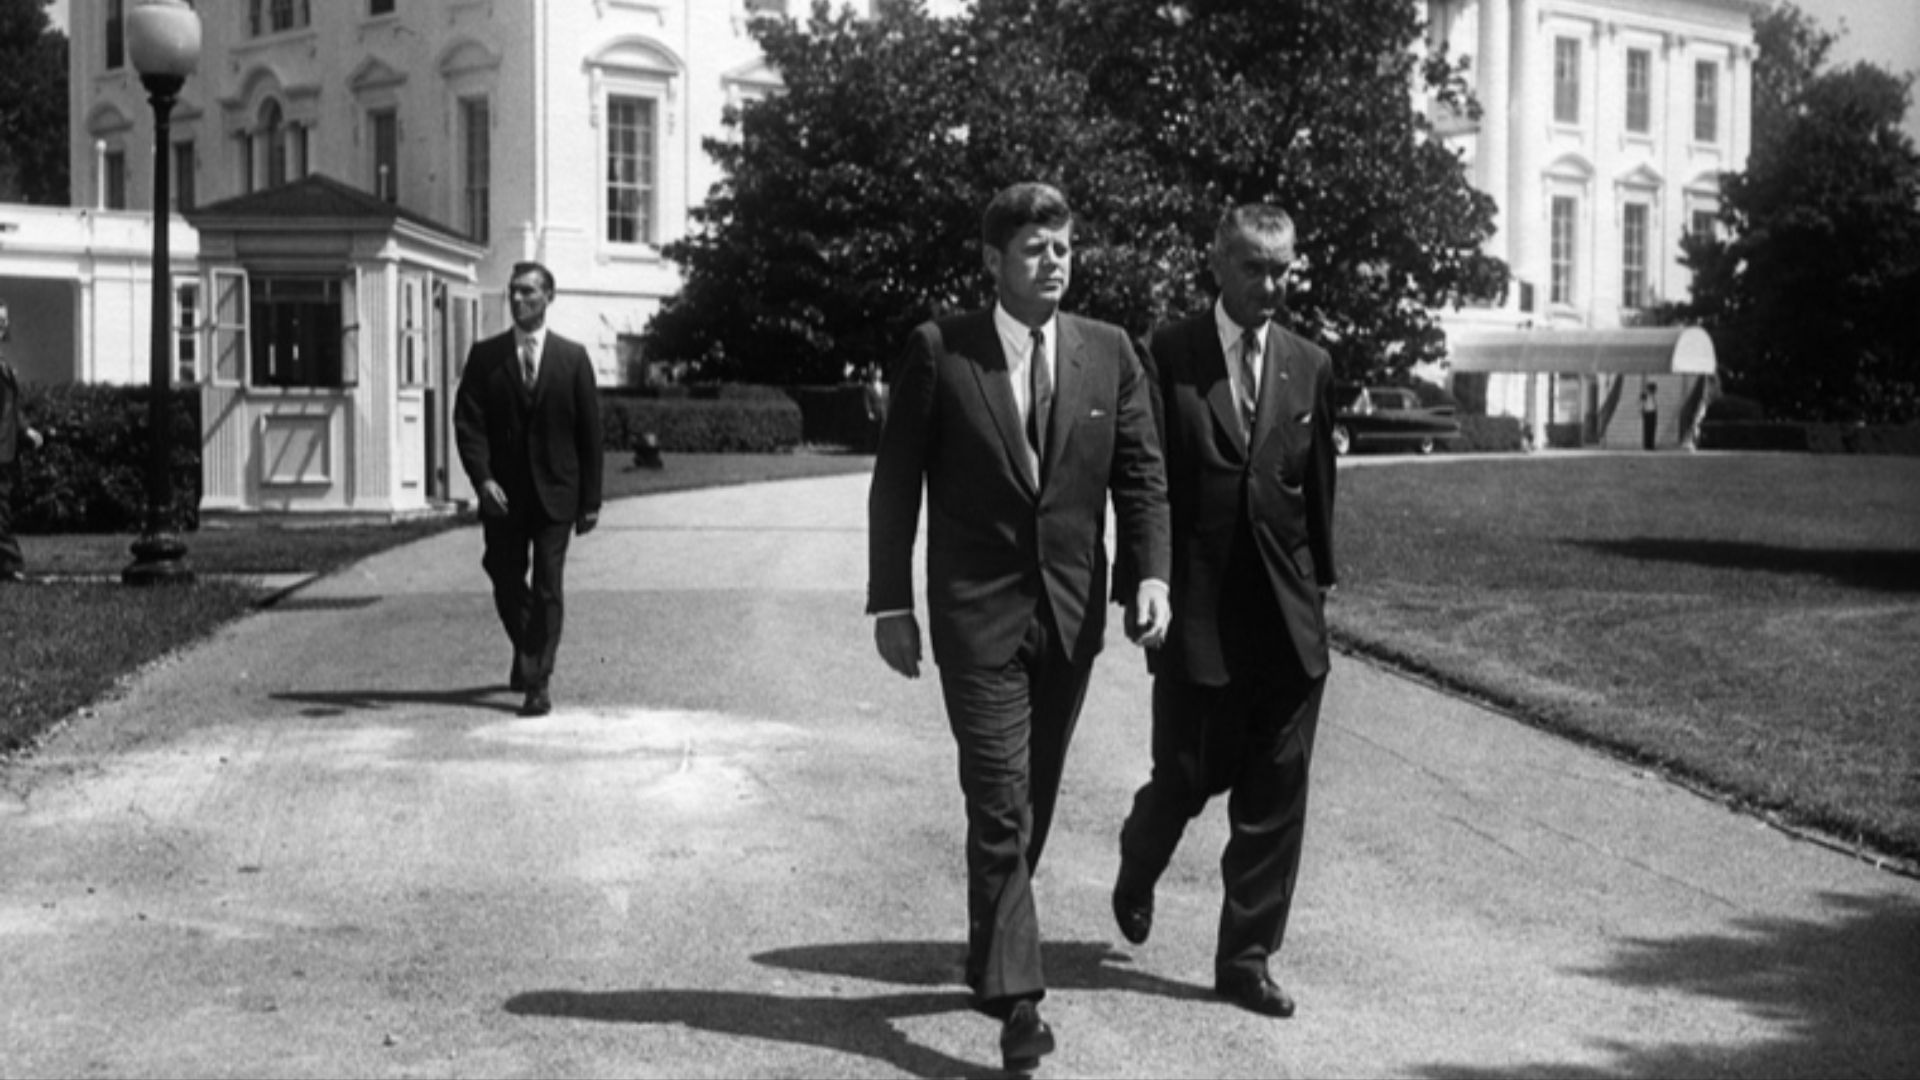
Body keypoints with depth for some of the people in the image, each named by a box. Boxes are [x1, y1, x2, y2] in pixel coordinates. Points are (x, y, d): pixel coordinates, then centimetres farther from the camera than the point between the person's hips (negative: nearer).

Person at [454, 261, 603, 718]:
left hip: (555, 492, -2)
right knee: (507, 583, 11)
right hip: (502, 492, 2)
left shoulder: (572, 357, 2)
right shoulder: (485, 356, 4)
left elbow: (589, 431, 3)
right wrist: (482, 479, -17)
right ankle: (527, 655, 35)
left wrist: (591, 499, -1)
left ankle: (539, 683, -3)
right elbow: (468, 423, -2)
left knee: (548, 589, -5)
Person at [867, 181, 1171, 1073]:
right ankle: (1014, 996, -6)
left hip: (1072, 613, 4)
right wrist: (890, 603, -6)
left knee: (1034, 804, 14)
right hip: (978, 613, -4)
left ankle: (994, 952, 31)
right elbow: (895, 484, -3)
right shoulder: (939, 351, -6)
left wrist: (1152, 572, -9)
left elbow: (1140, 473, 6)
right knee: (1000, 807, -9)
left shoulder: (1108, 353, 3)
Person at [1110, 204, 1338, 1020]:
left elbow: (1318, 487, 11)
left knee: (1275, 797, 4)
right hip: (1197, 608, -3)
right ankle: (1138, 869, 38)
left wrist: (1318, 584, 8)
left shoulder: (1310, 366, 8)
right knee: (1189, 777, 5)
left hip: (1286, 615, 4)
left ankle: (1246, 959, 14)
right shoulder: (1165, 357, -4)